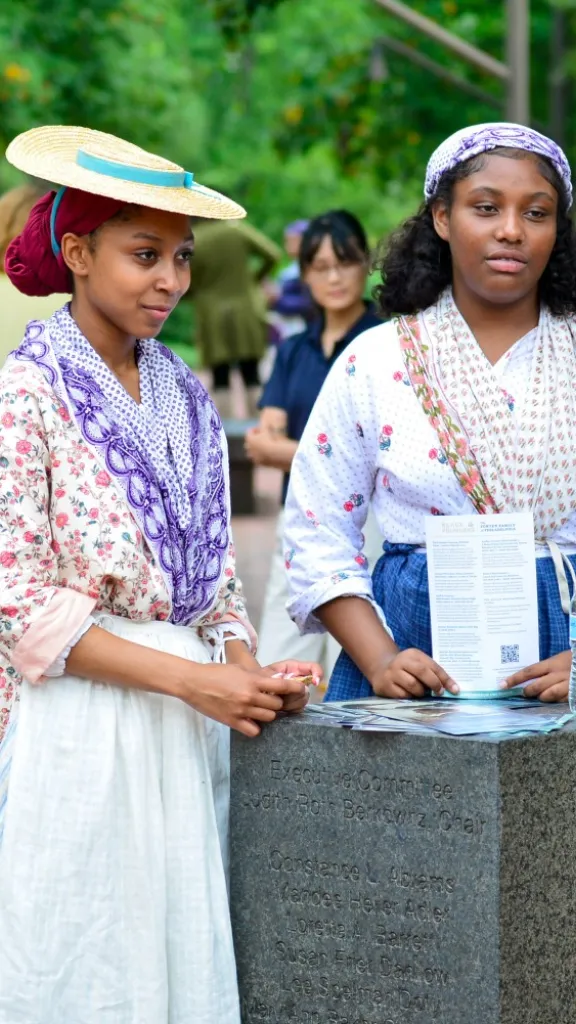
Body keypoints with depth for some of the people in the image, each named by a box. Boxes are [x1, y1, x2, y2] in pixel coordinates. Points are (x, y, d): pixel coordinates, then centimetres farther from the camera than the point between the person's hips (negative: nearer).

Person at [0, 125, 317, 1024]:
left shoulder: (186, 399, 12)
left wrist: (249, 675, -3)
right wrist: (191, 679, -17)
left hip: (185, 731, 6)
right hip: (77, 726, -6)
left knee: (183, 943, 8)